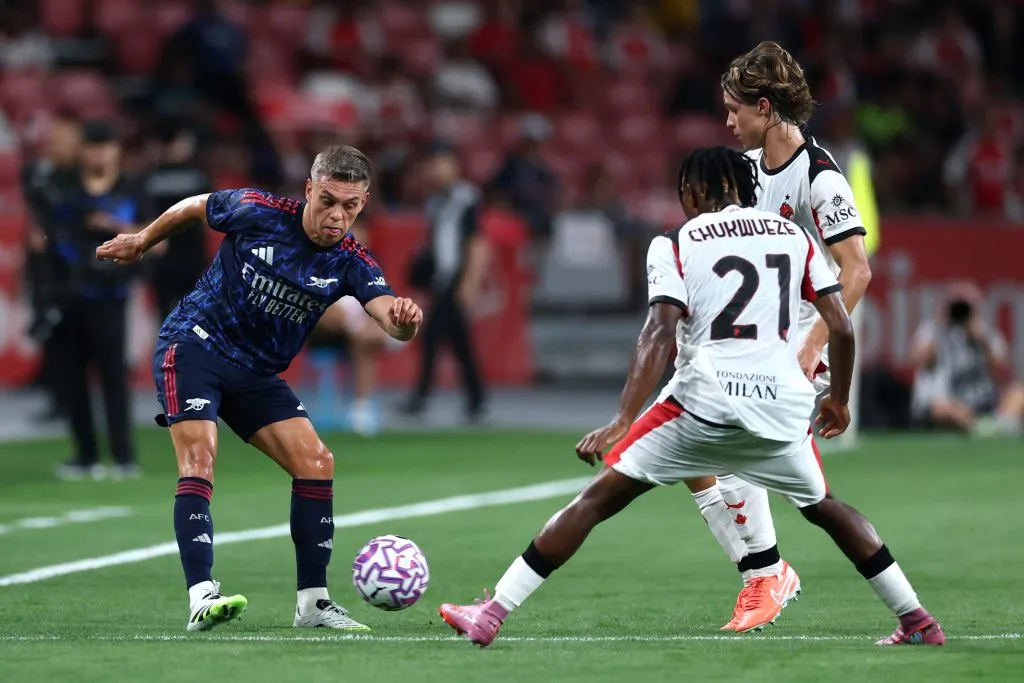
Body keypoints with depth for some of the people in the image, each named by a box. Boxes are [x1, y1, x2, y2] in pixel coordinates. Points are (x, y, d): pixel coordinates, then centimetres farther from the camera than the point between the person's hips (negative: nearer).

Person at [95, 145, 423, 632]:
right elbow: (193, 207, 5)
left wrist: (403, 320, -50)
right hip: (194, 344, -4)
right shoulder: (259, 212, -14)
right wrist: (142, 241, 18)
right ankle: (201, 597, -31)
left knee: (315, 462, -6)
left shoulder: (350, 263, -9)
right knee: (199, 455, -23)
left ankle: (312, 601, 3)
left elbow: (389, 316, -26)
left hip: (256, 373, 4)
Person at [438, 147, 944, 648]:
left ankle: (490, 614, -1)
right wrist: (839, 399, 28)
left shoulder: (677, 244, 6)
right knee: (823, 507, 28)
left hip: (706, 401, -3)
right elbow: (841, 327, 12)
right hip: (785, 405, 3)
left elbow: (660, 335, -8)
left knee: (600, 497, 4)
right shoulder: (794, 236, 16)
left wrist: (622, 422, -15)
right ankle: (918, 623, 27)